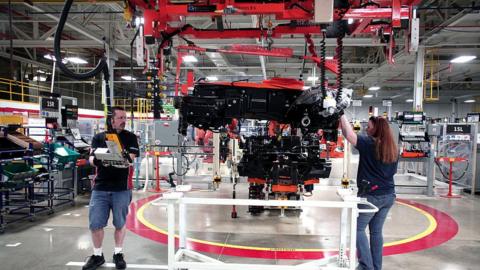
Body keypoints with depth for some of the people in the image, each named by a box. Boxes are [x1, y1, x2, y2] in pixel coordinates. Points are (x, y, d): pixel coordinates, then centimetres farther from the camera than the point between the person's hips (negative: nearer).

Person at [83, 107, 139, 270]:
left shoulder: (130, 137, 4)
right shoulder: (98, 137, 9)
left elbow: (130, 158, -9)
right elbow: (91, 159, -1)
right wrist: (97, 160, -25)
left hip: (122, 188, -1)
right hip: (100, 187, 2)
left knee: (120, 223, 9)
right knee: (95, 224, 5)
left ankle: (118, 254, 27)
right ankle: (97, 255, 25)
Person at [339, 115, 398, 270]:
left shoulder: (368, 143, -13)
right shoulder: (393, 148, 8)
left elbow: (349, 135, -24)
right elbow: (393, 171, 17)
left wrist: (342, 116, -12)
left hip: (371, 195, -7)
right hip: (389, 195, 7)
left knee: (358, 229, 5)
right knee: (376, 231, 15)